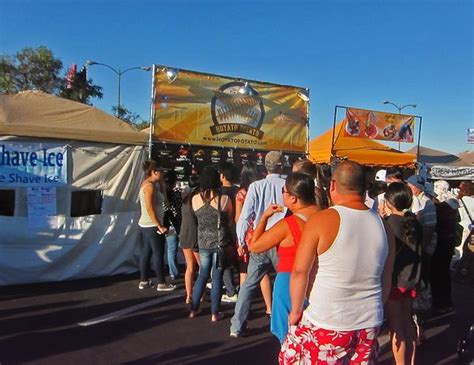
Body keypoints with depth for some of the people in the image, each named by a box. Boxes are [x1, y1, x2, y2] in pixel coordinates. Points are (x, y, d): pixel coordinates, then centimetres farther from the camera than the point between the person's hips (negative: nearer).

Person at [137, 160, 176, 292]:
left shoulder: (146, 183, 13)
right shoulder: (150, 185, -17)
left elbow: (161, 201, 13)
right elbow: (150, 209, -22)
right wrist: (159, 226, -20)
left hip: (144, 225, 10)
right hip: (152, 226, -10)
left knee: (146, 252, 14)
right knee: (158, 254, -1)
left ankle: (143, 281, 21)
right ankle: (161, 284, 7)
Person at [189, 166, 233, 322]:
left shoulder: (195, 199, -6)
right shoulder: (224, 199, -13)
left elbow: (198, 217, 7)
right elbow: (230, 218, 1)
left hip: (203, 242, 3)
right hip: (220, 242, -3)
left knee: (202, 275, 19)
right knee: (217, 277, 8)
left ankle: (194, 309, 27)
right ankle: (215, 313, 16)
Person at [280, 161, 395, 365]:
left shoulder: (321, 220, -15)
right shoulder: (382, 224, 0)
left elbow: (299, 271, -13)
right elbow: (386, 279, 9)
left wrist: (296, 311, 1)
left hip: (327, 322, -5)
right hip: (369, 323, 5)